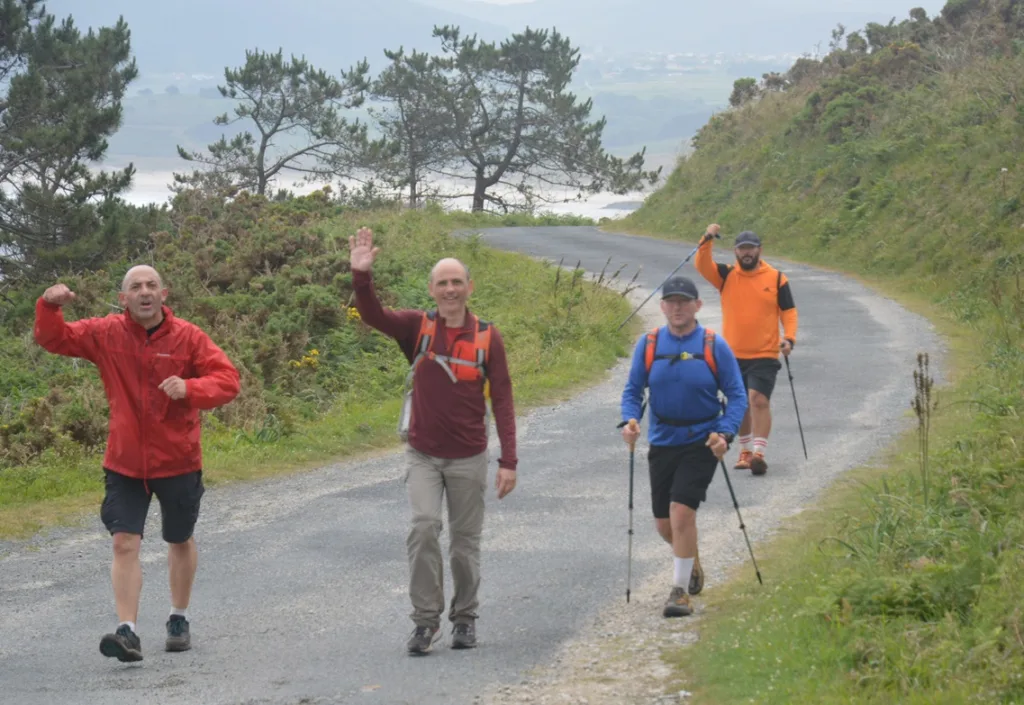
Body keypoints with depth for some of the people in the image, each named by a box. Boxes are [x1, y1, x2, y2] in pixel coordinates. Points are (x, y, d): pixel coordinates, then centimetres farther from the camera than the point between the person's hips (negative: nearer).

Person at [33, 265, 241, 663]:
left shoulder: (188, 337, -8)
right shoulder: (106, 334, -2)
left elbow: (227, 379, -12)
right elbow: (53, 339, 4)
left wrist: (190, 388, -32)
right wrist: (49, 307, -18)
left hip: (177, 461, 0)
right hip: (124, 462, 0)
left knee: (180, 541, 17)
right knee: (124, 543, -11)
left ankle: (179, 619, 37)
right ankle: (127, 633, -14)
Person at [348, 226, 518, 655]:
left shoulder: (487, 338, -4)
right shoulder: (417, 328, -1)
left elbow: (502, 400, -2)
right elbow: (372, 315, -16)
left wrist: (509, 461, -7)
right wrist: (361, 275, -33)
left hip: (468, 458, 0)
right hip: (423, 455, 0)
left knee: (466, 540, 9)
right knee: (423, 527, -16)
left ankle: (465, 618, 25)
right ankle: (426, 619, -7)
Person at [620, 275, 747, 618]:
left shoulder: (714, 345, -7)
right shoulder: (648, 344, 0)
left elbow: (736, 395, -3)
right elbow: (633, 390, 6)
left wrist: (725, 434, -18)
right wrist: (629, 420, -15)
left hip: (701, 442, -3)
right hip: (662, 442, 4)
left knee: (682, 510, -17)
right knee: (663, 523, 10)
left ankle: (680, 589, -5)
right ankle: (691, 562, 42)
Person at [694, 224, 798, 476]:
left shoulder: (776, 278, 1)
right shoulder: (726, 276, 5)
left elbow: (788, 311, 4)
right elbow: (702, 266, -8)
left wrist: (789, 338, -11)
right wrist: (707, 240, -23)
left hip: (764, 355, -3)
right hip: (733, 355, 3)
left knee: (759, 401, -17)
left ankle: (759, 453, -20)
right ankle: (745, 451, 27)